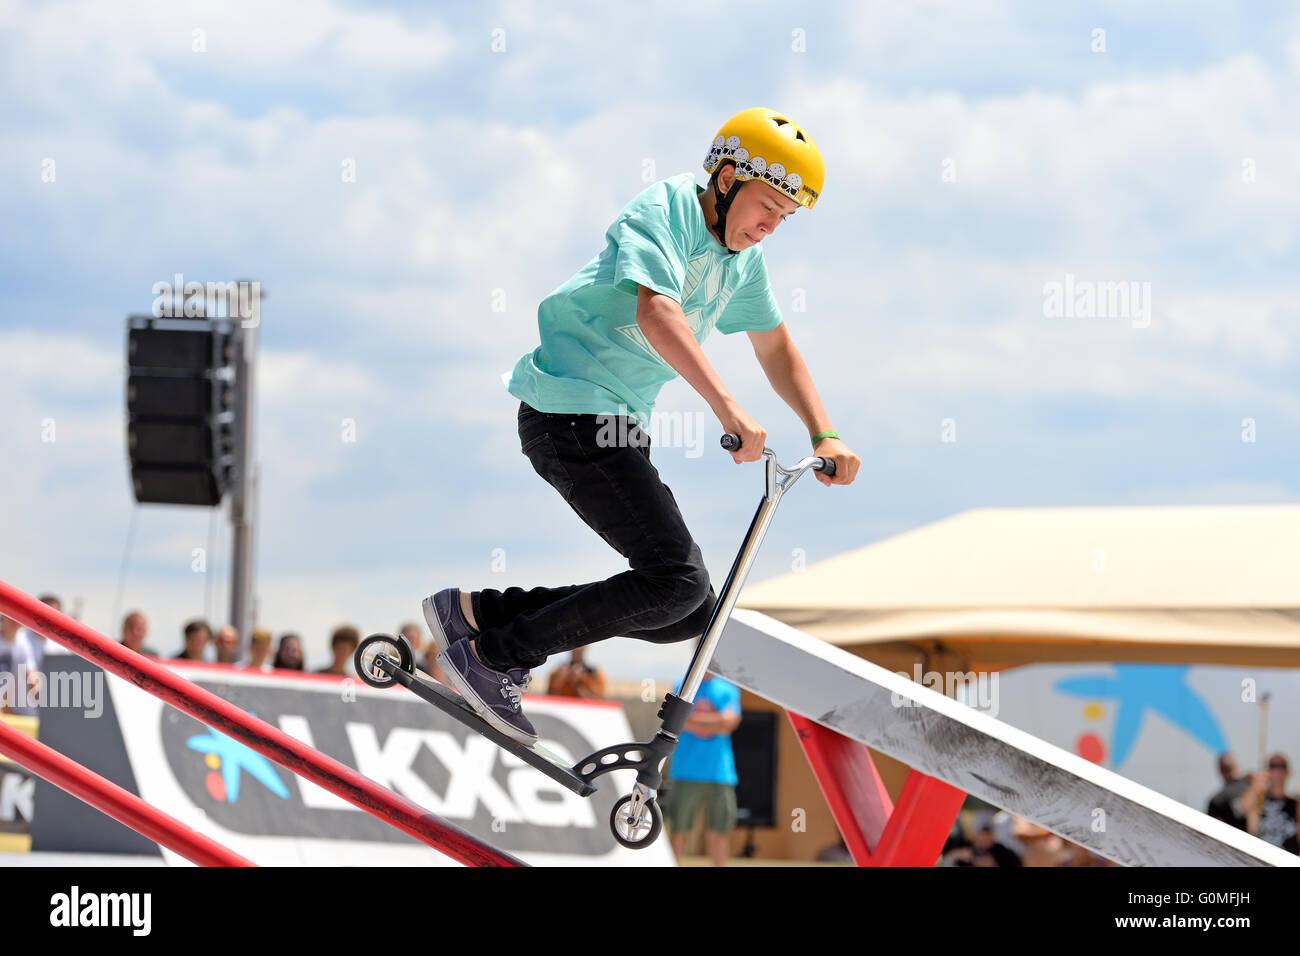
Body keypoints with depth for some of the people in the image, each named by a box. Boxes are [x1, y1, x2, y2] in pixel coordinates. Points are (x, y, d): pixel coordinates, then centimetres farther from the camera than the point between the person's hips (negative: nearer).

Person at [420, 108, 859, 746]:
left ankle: (479, 612, 6)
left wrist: (825, 436, 13)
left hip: (619, 426, 10)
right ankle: (491, 657, -12)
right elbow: (657, 313, -31)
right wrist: (727, 408, -41)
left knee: (691, 612, 3)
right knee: (677, 579, -20)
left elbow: (775, 349, 26)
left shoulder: (742, 255, 14)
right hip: (571, 411, -10)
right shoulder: (662, 210, -14)